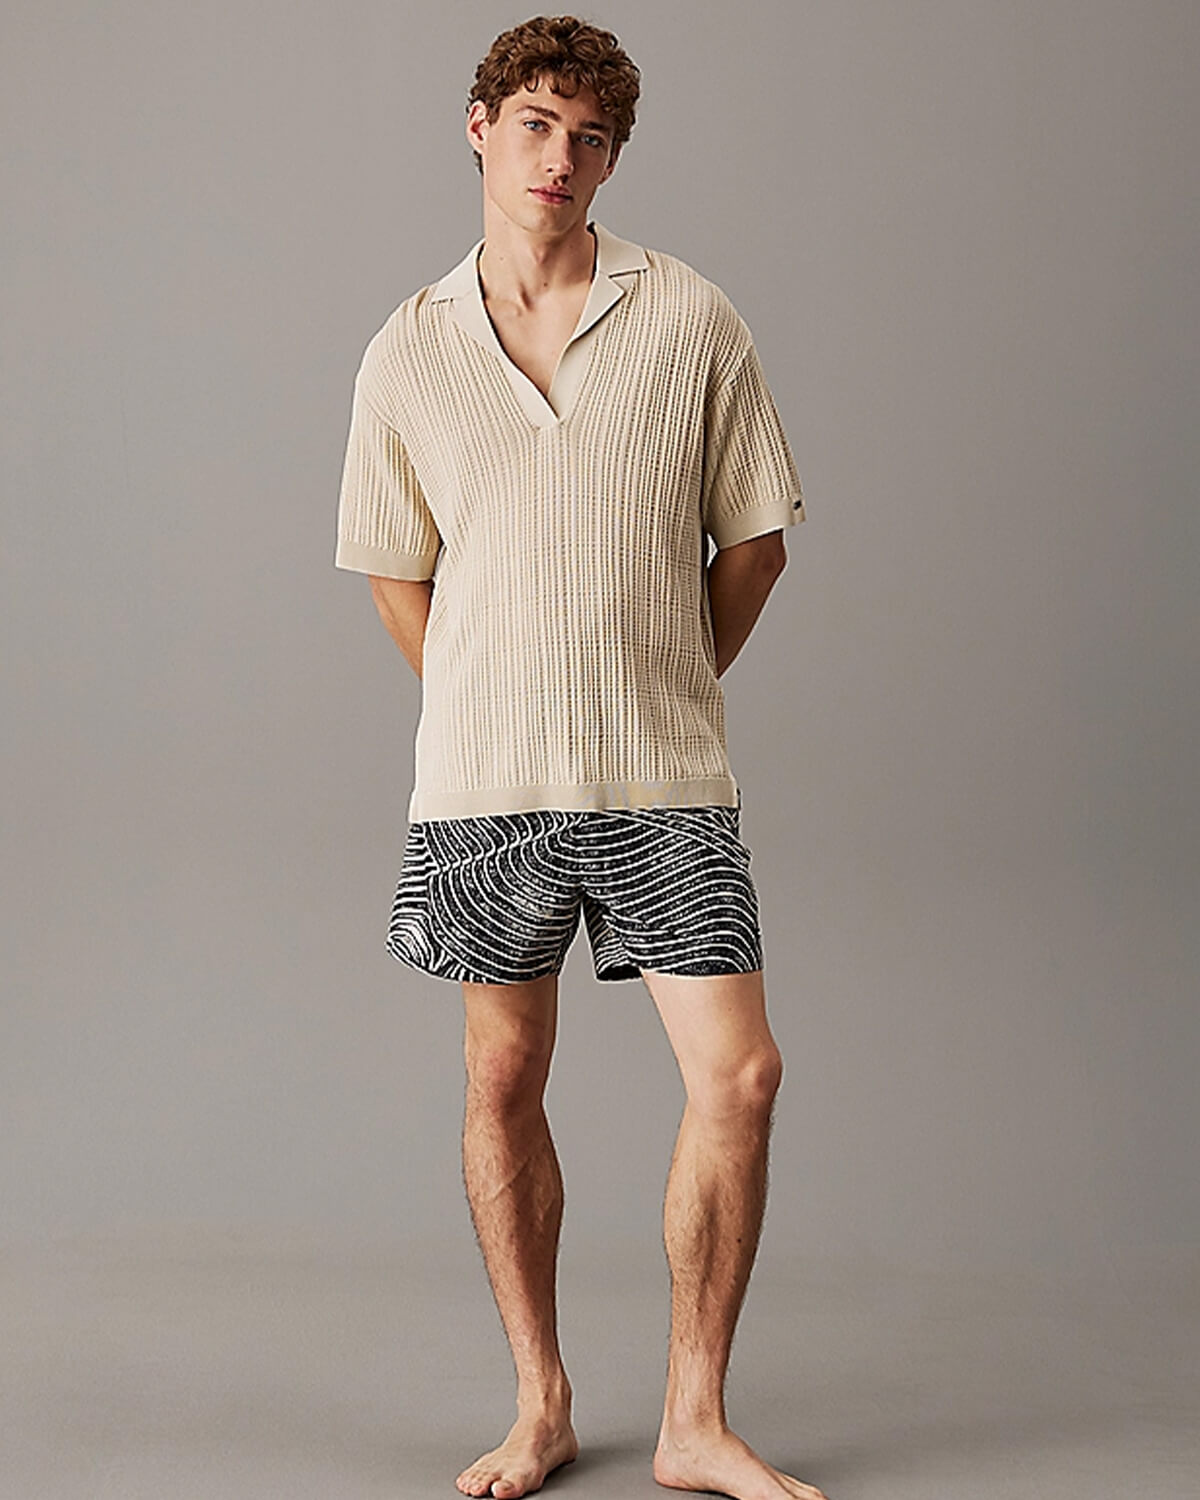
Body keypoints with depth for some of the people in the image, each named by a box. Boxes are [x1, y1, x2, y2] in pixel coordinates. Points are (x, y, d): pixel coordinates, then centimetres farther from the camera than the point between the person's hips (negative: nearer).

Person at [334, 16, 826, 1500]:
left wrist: (661, 691, 7)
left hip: (666, 778, -1)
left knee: (739, 1073, -6)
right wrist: (488, 712, 9)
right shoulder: (407, 352, 4)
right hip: (481, 781, 1)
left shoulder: (692, 319, 1)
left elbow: (755, 538, 7)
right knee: (503, 1085, 8)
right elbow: (394, 569, 13)